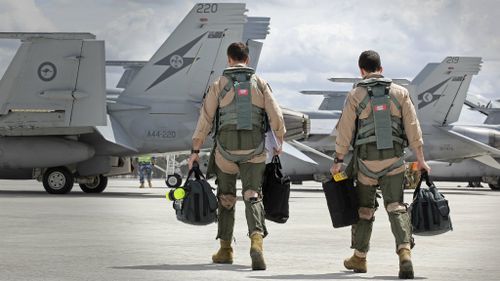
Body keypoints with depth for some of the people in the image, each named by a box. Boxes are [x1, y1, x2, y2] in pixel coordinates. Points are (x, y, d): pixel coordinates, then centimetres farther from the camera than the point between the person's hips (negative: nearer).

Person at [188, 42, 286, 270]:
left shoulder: (220, 84, 1)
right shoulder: (259, 83, 5)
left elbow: (205, 119, -1)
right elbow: (276, 116, 0)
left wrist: (195, 151, 4)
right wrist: (279, 142, 16)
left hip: (226, 148, 0)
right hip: (254, 150, 0)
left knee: (226, 197, 16)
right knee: (253, 196, -2)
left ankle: (225, 250, 22)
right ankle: (256, 240, -28)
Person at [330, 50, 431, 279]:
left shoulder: (355, 95, -2)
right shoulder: (400, 92, 3)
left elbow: (345, 132, -2)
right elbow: (413, 127, 0)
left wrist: (338, 161, 6)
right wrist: (420, 159, 3)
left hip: (366, 158, -1)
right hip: (394, 158, 1)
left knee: (364, 208, 13)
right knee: (396, 206, 0)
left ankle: (359, 258, 24)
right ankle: (405, 252, -21)